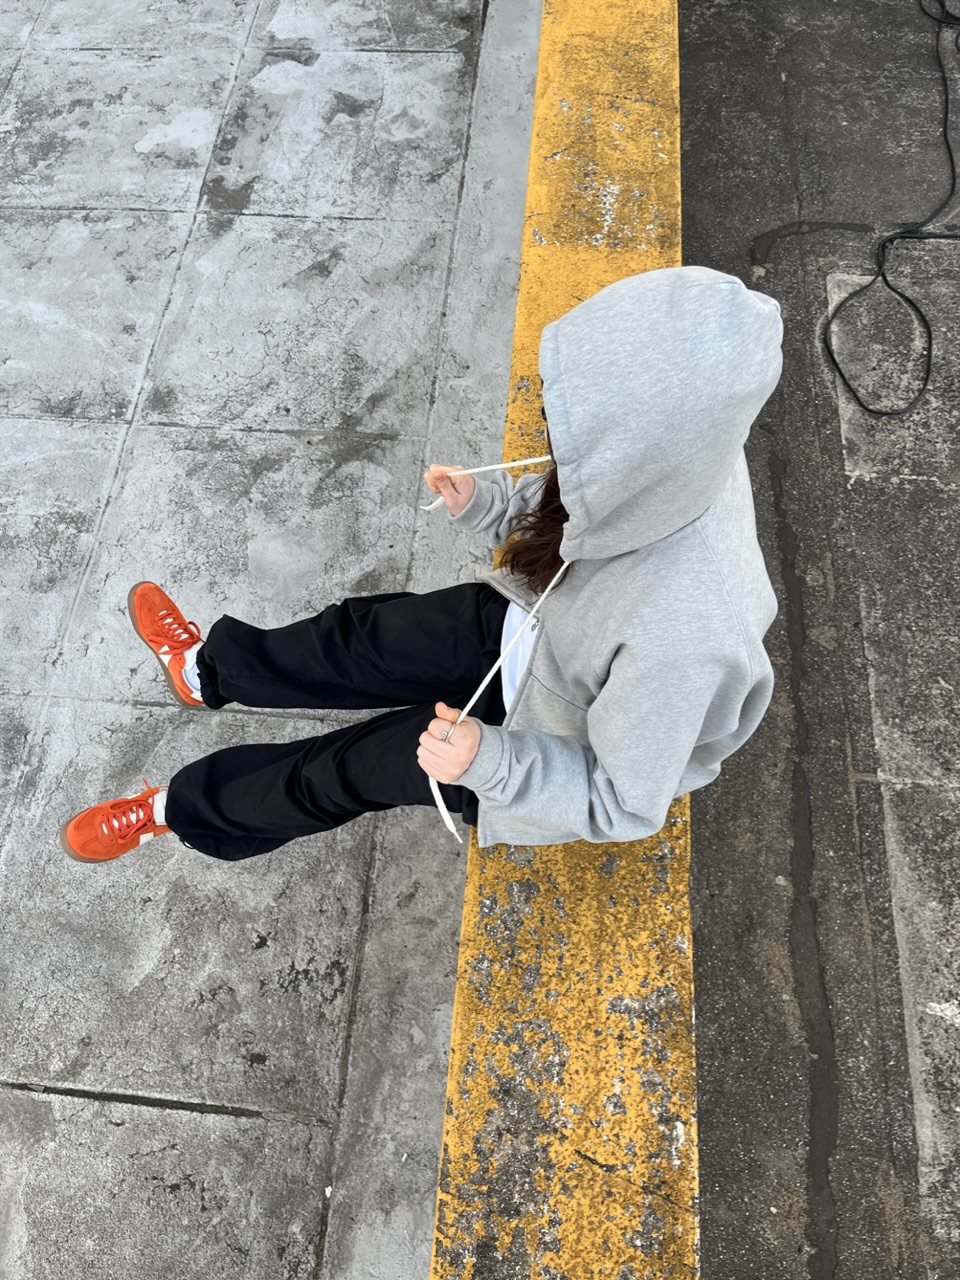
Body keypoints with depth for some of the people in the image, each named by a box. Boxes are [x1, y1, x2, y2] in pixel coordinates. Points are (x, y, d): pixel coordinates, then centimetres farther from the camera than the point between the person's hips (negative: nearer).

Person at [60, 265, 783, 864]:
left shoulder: (682, 634, -44)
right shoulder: (668, 460, -23)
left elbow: (623, 808, -28)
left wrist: (488, 762, -36)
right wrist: (482, 504, -17)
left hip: (570, 751, -5)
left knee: (356, 766, 3)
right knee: (358, 634, 12)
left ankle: (177, 809, 32)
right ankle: (207, 668, 42)